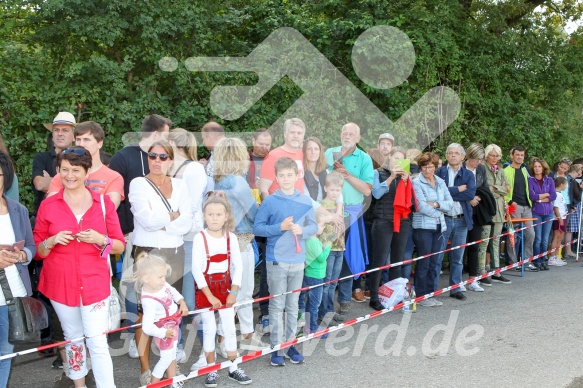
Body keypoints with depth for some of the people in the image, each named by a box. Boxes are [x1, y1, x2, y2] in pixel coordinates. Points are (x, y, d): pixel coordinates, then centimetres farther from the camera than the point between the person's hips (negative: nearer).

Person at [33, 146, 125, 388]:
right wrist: (52, 241, -16)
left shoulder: (104, 202, -1)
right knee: (73, 338, 15)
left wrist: (101, 240, -18)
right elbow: (37, 251, 4)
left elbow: (119, 246, 2)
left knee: (98, 342, -5)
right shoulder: (48, 206, -1)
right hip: (60, 283, 2)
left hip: (94, 282, -1)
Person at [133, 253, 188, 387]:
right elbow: (147, 327, -38)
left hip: (173, 325, 8)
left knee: (172, 355, 23)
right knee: (166, 358, 4)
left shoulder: (161, 284, -16)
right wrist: (164, 333, -31)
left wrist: (182, 302, -5)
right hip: (164, 329, -8)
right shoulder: (149, 301, -37)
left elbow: (173, 291, 8)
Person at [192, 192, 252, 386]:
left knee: (230, 328, 7)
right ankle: (212, 370, 17)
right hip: (205, 288, -3)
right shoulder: (200, 238, -14)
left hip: (225, 286, 3)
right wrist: (210, 296, -16)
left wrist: (233, 291, -6)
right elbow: (196, 269, -16)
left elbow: (237, 266, 0)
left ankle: (233, 368, 20)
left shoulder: (231, 237, -3)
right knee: (209, 329, 5)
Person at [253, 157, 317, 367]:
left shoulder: (305, 201, 3)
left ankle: (290, 344, 23)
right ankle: (277, 347, 12)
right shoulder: (269, 201, -5)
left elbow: (313, 226, 7)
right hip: (276, 260, -3)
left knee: (293, 305, 12)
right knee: (277, 306, 4)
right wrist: (279, 227, -17)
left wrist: (302, 230, -14)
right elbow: (257, 228, -4)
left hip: (298, 260, 3)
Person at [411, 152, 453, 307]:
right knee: (423, 263, -2)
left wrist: (436, 204, -10)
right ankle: (421, 296, 8)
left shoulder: (440, 182, 12)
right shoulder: (416, 183, -6)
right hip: (423, 227, -6)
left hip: (439, 227, 6)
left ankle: (430, 294, 17)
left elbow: (450, 203, 6)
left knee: (433, 263, 9)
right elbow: (422, 207, -14)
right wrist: (438, 213, -4)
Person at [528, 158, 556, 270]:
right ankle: (537, 262, 4)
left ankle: (543, 261, 14)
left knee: (545, 239, 5)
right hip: (536, 213, -3)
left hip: (548, 212, 3)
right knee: (538, 239, -4)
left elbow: (554, 196, 0)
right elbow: (532, 196, -11)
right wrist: (546, 194, -1)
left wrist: (539, 199, -8)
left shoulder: (549, 180, 9)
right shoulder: (530, 180, -1)